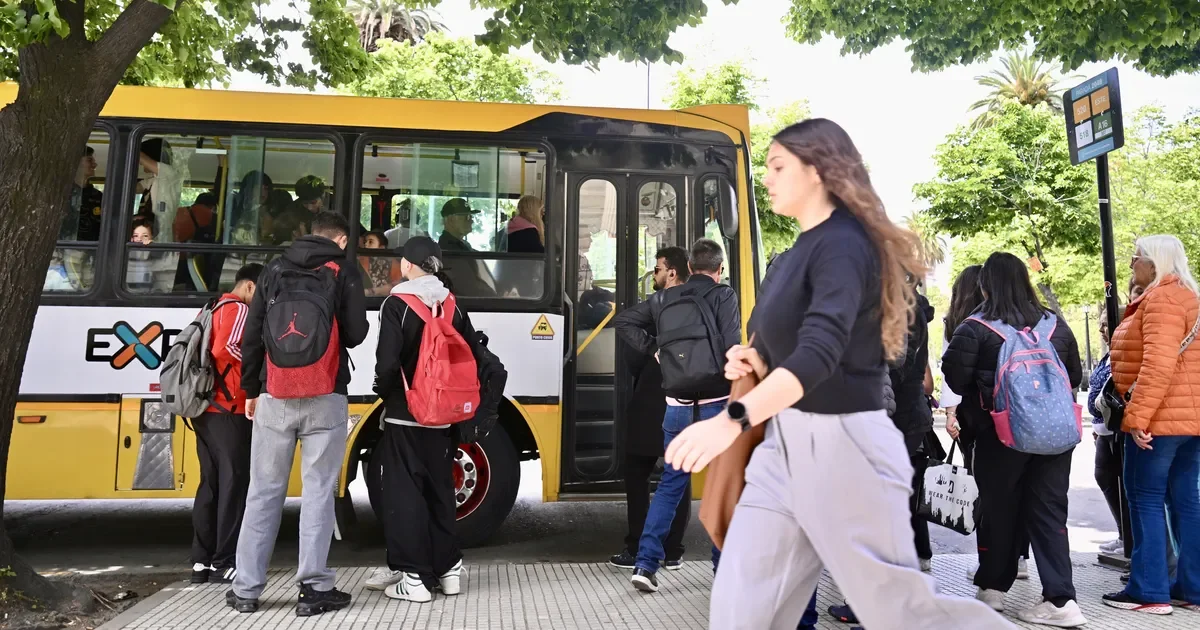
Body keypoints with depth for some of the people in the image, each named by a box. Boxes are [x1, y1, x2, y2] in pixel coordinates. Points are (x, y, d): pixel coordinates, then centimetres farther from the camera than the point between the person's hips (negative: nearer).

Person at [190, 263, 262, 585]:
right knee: (234, 485, -4)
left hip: (205, 409, 9)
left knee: (210, 484, 12)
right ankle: (225, 563, -2)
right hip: (229, 411, -9)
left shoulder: (212, 310, 21)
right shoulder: (239, 309, -7)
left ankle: (201, 561, 16)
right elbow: (226, 348, -22)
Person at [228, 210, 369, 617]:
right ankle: (313, 588, 4)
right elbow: (356, 335, -2)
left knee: (264, 491, 9)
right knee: (318, 492, 2)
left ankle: (246, 588, 15)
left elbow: (252, 335, 10)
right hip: (325, 400, -3)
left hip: (275, 397, 3)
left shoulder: (274, 271, 10)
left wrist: (251, 390, 17)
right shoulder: (344, 275, 1)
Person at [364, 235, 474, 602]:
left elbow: (387, 362, -16)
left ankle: (414, 577, 3)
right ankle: (447, 568, 21)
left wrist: (385, 393, 3)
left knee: (406, 494, 1)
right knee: (440, 491, 14)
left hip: (405, 415, -5)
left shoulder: (397, 305, -9)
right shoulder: (453, 306, 6)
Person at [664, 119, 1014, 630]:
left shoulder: (842, 244, -16)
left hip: (842, 443, -9)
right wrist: (757, 361, 2)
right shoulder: (801, 250, 13)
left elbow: (821, 351, -31)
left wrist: (734, 419, -43)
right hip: (786, 440, 9)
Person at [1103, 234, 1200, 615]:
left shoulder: (1162, 298, -13)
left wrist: (1137, 414, -24)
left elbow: (1159, 362, -24)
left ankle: (1149, 592, 1)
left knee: (1145, 500, -4)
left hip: (1160, 418, -10)